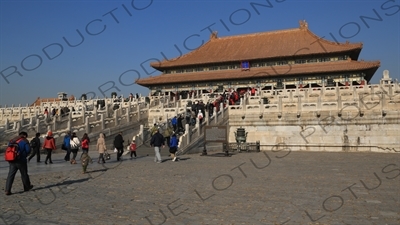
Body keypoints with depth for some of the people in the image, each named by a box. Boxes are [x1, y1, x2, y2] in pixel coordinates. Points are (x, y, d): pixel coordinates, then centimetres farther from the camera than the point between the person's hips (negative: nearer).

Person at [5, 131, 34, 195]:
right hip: (21, 160, -5)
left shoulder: (12, 141, 12)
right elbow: (28, 150, -13)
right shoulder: (25, 141, -6)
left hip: (12, 161, 5)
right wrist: (24, 155, 6)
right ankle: (27, 187, 28)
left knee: (10, 175, 3)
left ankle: (7, 190, -5)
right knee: (24, 174, 12)